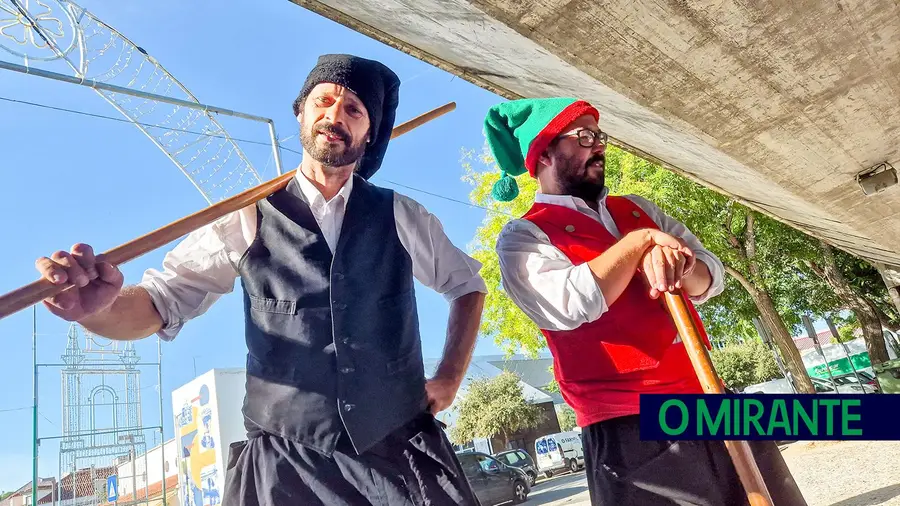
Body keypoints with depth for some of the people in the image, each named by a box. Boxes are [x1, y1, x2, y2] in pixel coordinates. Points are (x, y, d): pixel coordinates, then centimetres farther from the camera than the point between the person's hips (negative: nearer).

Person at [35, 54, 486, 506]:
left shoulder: (400, 217, 3)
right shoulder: (248, 220, 0)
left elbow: (467, 284, 15)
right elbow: (162, 300, -1)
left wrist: (449, 378, 6)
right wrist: (98, 305, -24)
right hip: (282, 465, 0)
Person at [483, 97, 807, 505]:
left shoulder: (635, 208, 15)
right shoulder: (523, 237, -4)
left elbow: (710, 274, 8)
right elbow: (570, 305, -21)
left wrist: (670, 262, -15)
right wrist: (640, 241, -10)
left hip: (710, 401, 6)